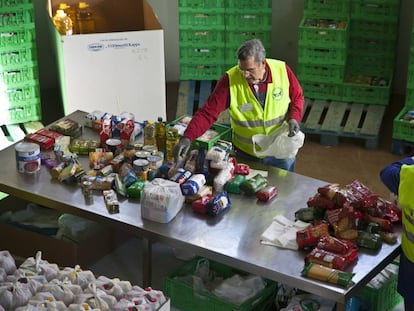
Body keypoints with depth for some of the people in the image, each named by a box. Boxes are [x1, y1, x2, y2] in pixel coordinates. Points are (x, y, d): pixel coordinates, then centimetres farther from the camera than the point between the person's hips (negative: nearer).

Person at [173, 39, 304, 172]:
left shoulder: (282, 70, -16)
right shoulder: (230, 80, -20)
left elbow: (297, 98, 1)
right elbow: (208, 113, -21)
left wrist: (294, 118, -18)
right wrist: (187, 138, -33)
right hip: (246, 155, 0)